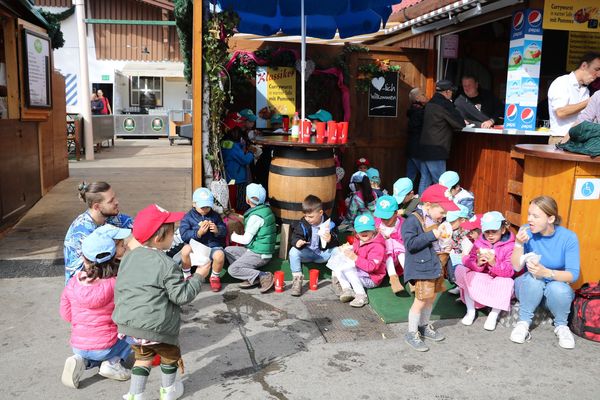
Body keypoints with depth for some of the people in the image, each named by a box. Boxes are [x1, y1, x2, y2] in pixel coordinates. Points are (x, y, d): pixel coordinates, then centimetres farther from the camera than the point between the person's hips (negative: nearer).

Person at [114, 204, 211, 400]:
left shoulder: (129, 257, 6)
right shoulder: (167, 264, -16)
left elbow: (118, 289, 12)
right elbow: (181, 296, -13)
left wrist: (122, 312, 25)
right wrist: (198, 277, -2)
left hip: (127, 322, 6)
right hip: (156, 327, -6)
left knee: (143, 356, 25)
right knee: (170, 354, 21)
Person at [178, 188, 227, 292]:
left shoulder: (215, 215, 11)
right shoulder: (188, 217, 3)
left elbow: (224, 231, 10)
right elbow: (184, 235, -9)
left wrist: (217, 231, -14)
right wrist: (198, 233, -24)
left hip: (213, 246, 1)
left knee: (219, 255, -34)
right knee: (185, 251, -35)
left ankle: (215, 277, 0)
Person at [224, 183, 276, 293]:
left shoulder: (255, 216, -22)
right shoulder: (265, 209, 7)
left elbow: (246, 239, -17)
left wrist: (234, 236, 2)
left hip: (259, 255, -10)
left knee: (232, 270, -12)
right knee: (228, 250, 14)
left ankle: (263, 276, -13)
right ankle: (253, 277, 1)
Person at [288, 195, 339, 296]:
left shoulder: (329, 223, -11)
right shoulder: (302, 224, -8)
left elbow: (336, 241, -11)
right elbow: (295, 236, -7)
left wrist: (330, 240, -36)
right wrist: (297, 242, -32)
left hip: (324, 253, -1)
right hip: (307, 253, 1)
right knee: (293, 251, -28)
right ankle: (297, 279, -19)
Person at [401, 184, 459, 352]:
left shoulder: (434, 220, 8)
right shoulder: (413, 220, -17)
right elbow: (410, 244, -26)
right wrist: (432, 235, -26)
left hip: (435, 265, 9)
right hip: (420, 268, -9)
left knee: (431, 298, 18)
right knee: (421, 300, -5)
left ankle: (424, 326, 38)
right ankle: (412, 333, 11)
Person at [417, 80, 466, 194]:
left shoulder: (430, 103, 15)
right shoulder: (444, 104, -13)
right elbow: (459, 124, -11)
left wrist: (460, 121, 17)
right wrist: (463, 122, 10)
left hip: (424, 148, 9)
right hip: (436, 151, -9)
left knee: (425, 180, 11)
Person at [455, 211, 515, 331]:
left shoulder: (510, 246, -7)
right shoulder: (479, 242, 5)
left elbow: (510, 271, -17)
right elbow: (467, 260, -5)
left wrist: (494, 263, -35)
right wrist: (477, 264, -27)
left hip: (498, 282, -3)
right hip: (479, 281, 3)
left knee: (507, 282, -36)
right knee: (460, 269, -20)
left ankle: (493, 315, -15)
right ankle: (470, 311, -13)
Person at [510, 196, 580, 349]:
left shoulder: (568, 237, -14)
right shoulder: (526, 231, -12)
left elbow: (573, 274, -19)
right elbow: (516, 267, -15)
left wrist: (547, 273, -37)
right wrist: (519, 244, -32)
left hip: (557, 287, 0)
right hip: (529, 287, 0)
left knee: (558, 289, -33)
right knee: (533, 279, -32)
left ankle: (561, 326, -3)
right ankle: (523, 323, -12)